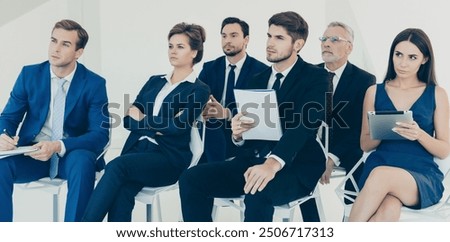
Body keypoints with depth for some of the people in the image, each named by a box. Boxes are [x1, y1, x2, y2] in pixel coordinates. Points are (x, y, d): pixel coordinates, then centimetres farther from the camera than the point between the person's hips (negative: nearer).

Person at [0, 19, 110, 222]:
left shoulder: (94, 83, -6)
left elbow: (100, 134, -12)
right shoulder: (29, 74, 2)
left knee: (82, 162, -36)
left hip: (72, 155, -2)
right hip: (33, 153, 2)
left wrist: (58, 146, -29)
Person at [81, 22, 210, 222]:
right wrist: (158, 125, -6)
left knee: (117, 166, -32)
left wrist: (142, 119, 2)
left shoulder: (198, 90, 6)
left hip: (168, 158, -4)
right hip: (137, 149, 4)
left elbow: (178, 126, -10)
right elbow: (129, 119, 11)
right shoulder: (154, 81, 22)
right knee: (122, 191, -29)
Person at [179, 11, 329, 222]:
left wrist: (273, 163, -37)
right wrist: (238, 132, -9)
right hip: (252, 160, 6)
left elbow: (305, 123, -20)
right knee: (191, 179, -13)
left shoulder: (315, 77, -2)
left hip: (294, 167, -6)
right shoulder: (258, 80, 18)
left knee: (258, 191, -37)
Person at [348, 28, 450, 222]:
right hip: (378, 167, 1)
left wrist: (420, 135, -14)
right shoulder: (375, 92, 13)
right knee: (389, 210, -36)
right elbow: (365, 144, 14)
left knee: (381, 176, -37)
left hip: (422, 178, -1)